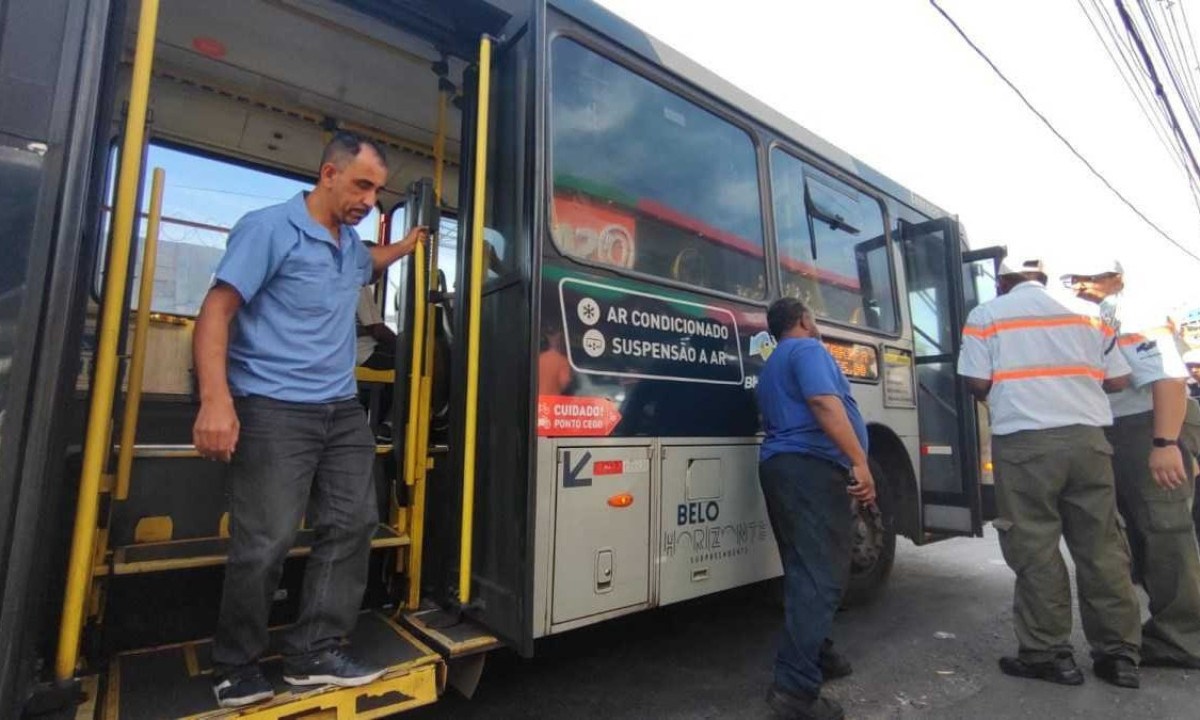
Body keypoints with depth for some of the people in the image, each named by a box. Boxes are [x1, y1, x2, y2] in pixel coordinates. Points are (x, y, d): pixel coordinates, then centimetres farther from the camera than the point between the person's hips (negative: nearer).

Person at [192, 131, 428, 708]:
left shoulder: (351, 244, 17)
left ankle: (315, 651, 20)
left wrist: (408, 245, 31)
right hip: (274, 410, -8)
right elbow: (217, 311, -13)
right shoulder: (269, 228, -6)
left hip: (342, 410, 8)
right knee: (265, 542, -5)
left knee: (352, 525, 6)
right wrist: (216, 399, -24)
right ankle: (236, 667, 20)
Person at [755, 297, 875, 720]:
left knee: (806, 571, 17)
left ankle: (816, 656, 28)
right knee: (822, 577, -10)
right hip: (812, 467, -10)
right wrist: (859, 461, -24)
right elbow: (824, 403, -20)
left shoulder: (772, 365, 25)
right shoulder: (808, 349, -4)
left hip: (779, 465, 10)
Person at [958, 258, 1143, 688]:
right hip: (1087, 438, 5)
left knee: (1034, 548, 2)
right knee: (1101, 546, 11)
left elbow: (977, 383, -5)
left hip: (1024, 442, -4)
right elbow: (1118, 380, 12)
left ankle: (1049, 654, 10)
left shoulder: (986, 315, 1)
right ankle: (1120, 654, 19)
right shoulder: (1088, 312, 14)